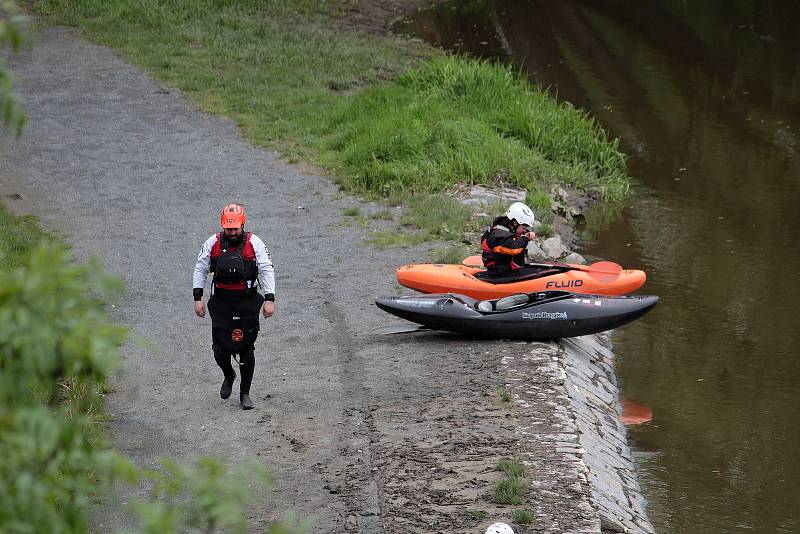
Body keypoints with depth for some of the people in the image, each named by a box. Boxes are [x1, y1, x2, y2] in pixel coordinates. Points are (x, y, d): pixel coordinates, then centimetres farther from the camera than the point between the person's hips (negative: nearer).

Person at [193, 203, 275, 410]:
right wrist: (197, 298, 2)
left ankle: (245, 394, 11)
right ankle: (228, 376, 31)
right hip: (220, 303, 1)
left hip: (247, 302, -1)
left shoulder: (254, 243, -4)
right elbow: (200, 269, 8)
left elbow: (266, 270, -2)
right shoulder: (213, 243, 1)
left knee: (245, 349, -1)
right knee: (220, 348, -2)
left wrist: (269, 299, -10)